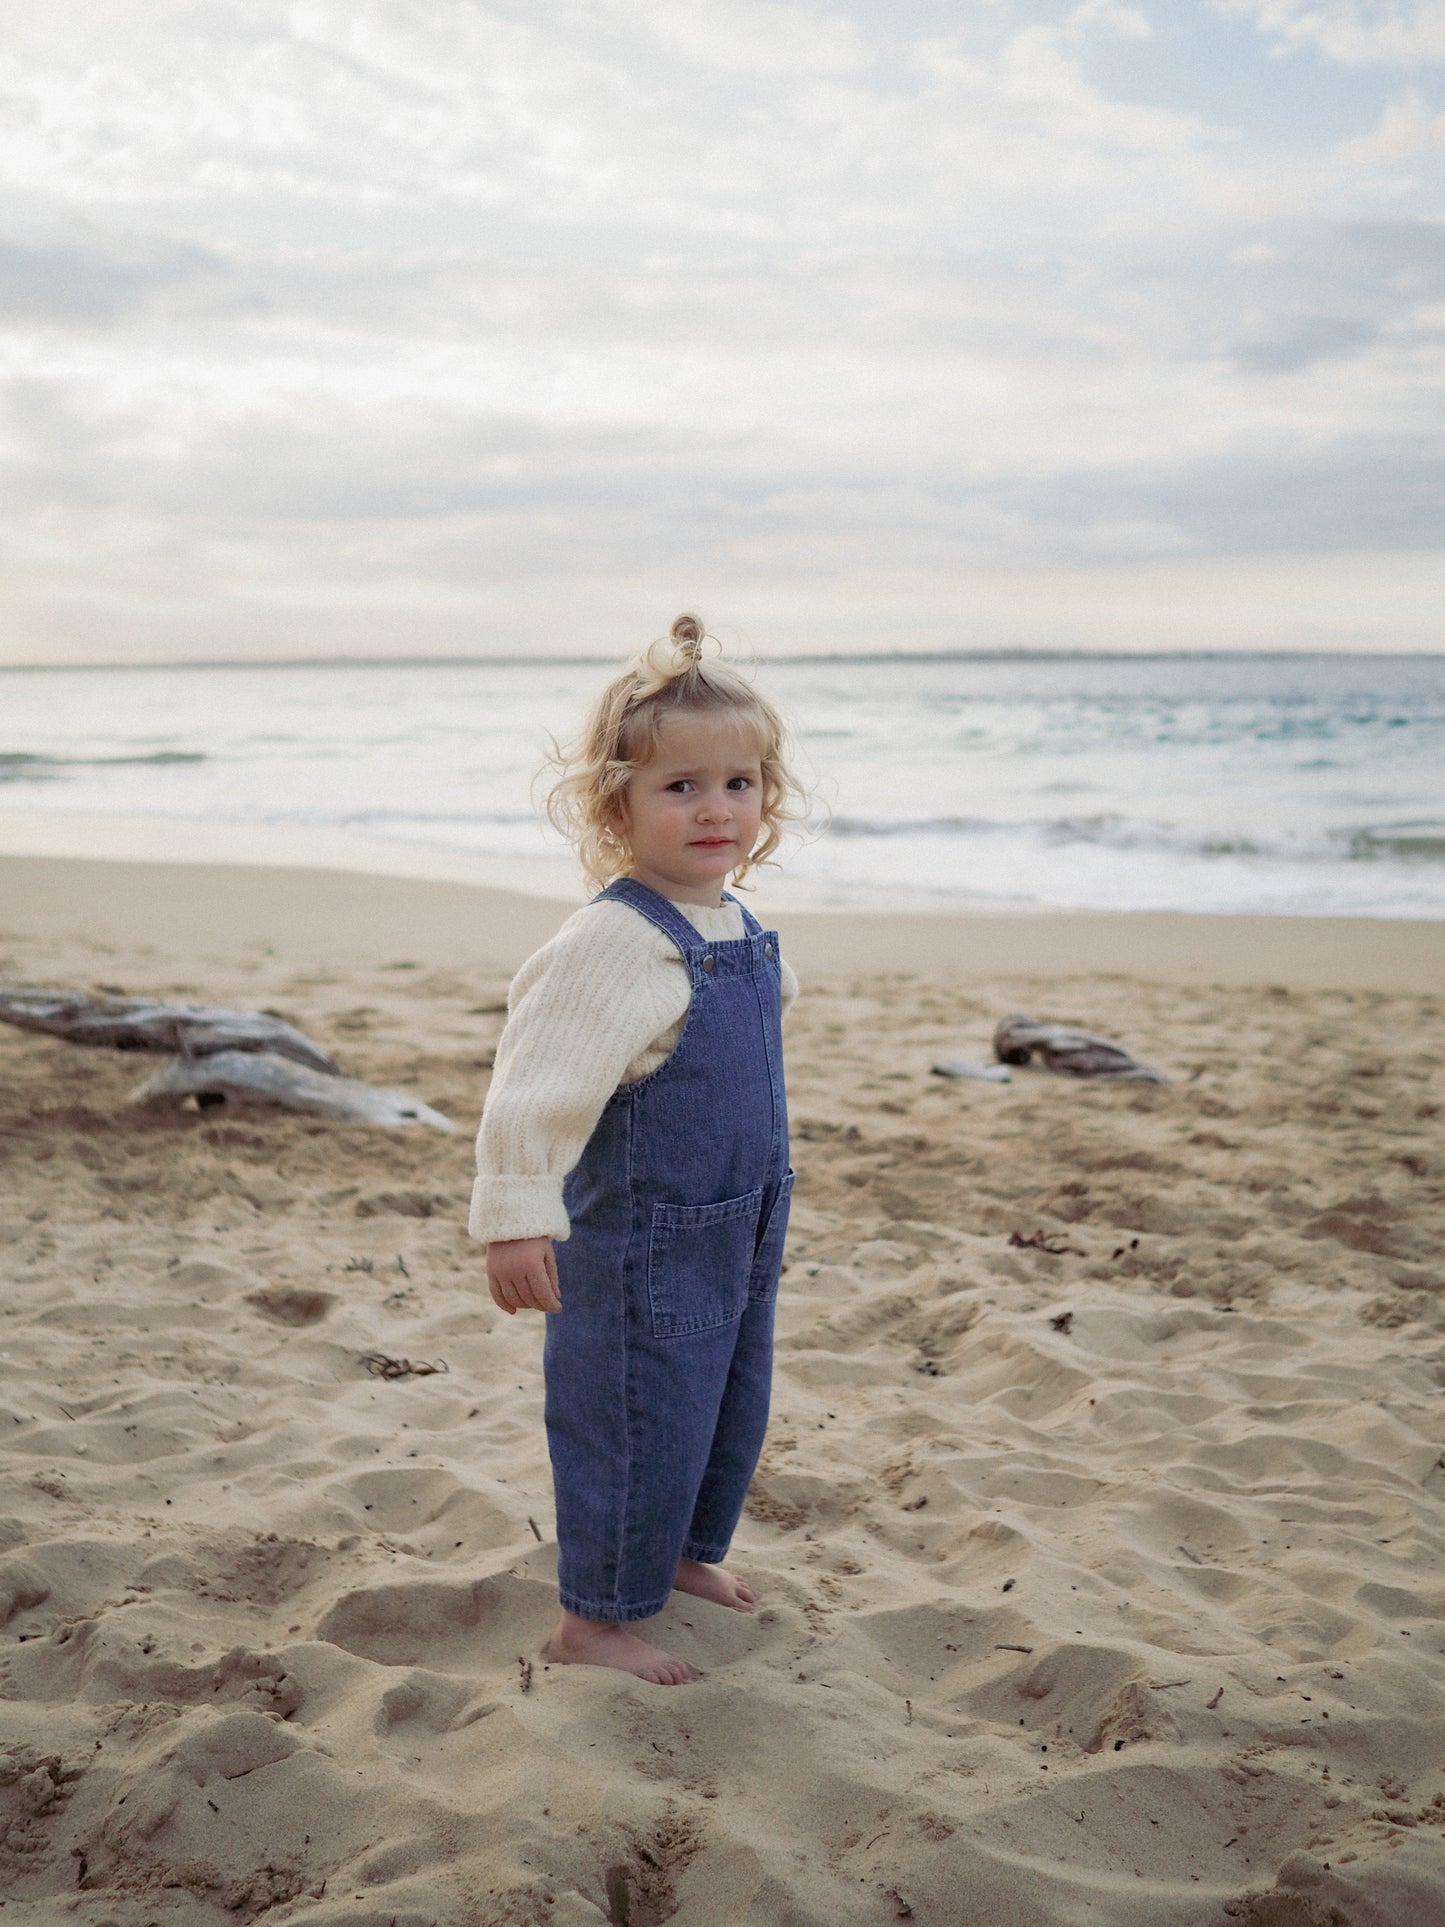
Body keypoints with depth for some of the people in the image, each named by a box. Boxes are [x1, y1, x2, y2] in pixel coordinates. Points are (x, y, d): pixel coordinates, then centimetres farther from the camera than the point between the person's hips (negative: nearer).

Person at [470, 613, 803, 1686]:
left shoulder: (740, 926, 3)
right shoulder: (616, 942, -25)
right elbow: (537, 1078, -31)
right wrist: (514, 1213, -35)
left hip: (741, 1230, 9)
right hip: (643, 1243, -9)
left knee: (731, 1405, 23)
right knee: (638, 1422, 2)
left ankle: (683, 1551, 46)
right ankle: (594, 1619, 20)